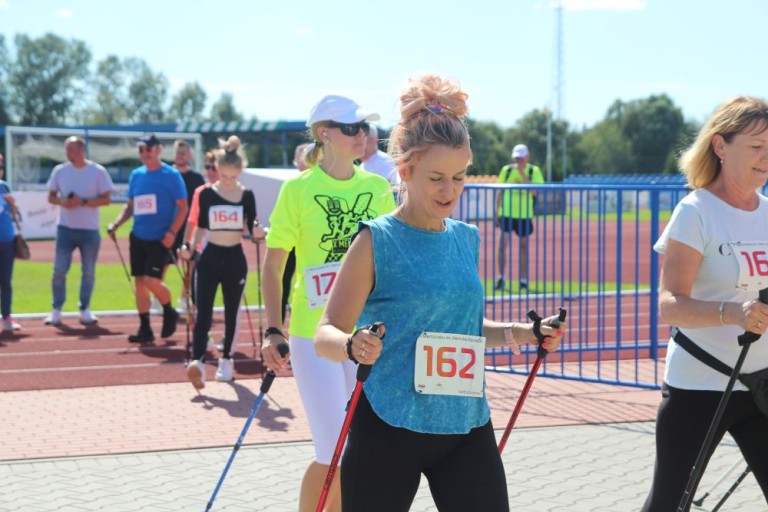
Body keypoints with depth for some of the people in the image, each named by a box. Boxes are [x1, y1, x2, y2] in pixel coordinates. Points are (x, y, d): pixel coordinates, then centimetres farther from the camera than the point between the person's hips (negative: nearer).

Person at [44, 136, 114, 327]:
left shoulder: (98, 172, -5)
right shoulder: (59, 171, 4)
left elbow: (106, 199, -6)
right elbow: (51, 197, 9)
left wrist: (83, 202, -18)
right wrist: (63, 201, -13)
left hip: (90, 230, -2)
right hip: (65, 228, 2)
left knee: (89, 272, 6)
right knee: (59, 270, -2)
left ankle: (85, 310, 18)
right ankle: (56, 310, 7)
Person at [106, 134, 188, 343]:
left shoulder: (171, 175, -7)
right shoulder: (136, 175, 9)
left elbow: (182, 207, -7)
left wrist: (171, 232, -17)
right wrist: (116, 224, 3)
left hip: (159, 239, -6)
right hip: (138, 237, 6)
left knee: (152, 280, -14)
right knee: (139, 281, 5)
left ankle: (169, 312, 14)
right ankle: (145, 329, 12)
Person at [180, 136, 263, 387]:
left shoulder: (247, 196, -2)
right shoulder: (207, 194, -1)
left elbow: (252, 230, 1)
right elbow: (201, 226, 9)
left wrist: (259, 233, -20)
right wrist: (190, 247, -3)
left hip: (235, 259, 1)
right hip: (210, 258, -1)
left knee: (231, 312, 10)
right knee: (203, 311, -12)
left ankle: (226, 360, 24)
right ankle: (197, 362, -23)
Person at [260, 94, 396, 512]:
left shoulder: (378, 188, 7)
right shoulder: (298, 189, -4)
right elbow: (273, 265, -1)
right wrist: (273, 332, -9)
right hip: (314, 334, -4)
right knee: (334, 453, -8)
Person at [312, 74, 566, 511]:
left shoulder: (467, 239, 7)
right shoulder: (377, 241, -9)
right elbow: (326, 334, -11)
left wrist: (520, 333, 5)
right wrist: (353, 346, -32)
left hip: (467, 427, 5)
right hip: (389, 429, -4)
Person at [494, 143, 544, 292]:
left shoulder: (534, 171, 1)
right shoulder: (506, 170, 5)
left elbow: (534, 191, -13)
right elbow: (500, 192, 9)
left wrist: (523, 174, -18)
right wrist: (497, 213, 7)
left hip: (525, 214, 0)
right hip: (506, 213, 0)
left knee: (524, 245, 6)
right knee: (502, 243, -9)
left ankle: (523, 280, 14)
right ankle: (500, 277, 1)